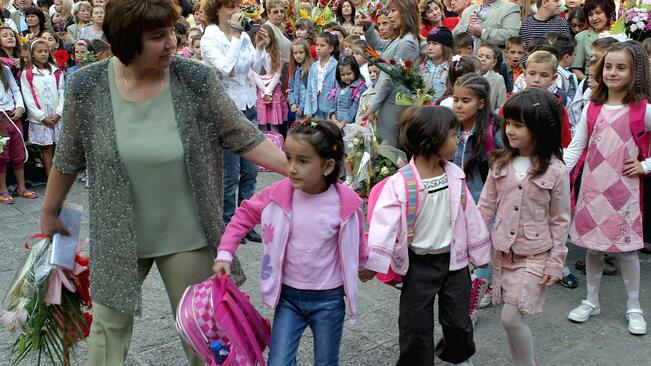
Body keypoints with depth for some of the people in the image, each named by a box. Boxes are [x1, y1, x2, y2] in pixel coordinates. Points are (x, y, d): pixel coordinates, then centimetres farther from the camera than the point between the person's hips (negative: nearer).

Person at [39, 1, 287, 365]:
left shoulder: (197, 79, -12)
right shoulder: (87, 87, -9)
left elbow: (244, 137, -8)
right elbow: (69, 158, 4)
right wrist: (50, 213, 14)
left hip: (187, 235, -1)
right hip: (119, 236, 1)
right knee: (110, 323, 15)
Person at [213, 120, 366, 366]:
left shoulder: (346, 203, -15)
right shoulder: (279, 194, -13)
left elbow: (356, 238, 4)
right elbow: (245, 214, 1)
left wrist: (363, 264, 22)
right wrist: (225, 253, -6)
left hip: (329, 299, -1)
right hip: (288, 296, 1)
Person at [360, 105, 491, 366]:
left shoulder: (455, 175, -3)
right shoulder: (400, 183, -20)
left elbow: (469, 215, 6)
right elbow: (385, 221, -24)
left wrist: (479, 251, 13)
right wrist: (373, 262, -30)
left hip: (454, 259, 5)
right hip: (419, 264, -4)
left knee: (458, 320, 19)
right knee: (416, 325, 6)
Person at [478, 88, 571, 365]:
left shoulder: (555, 171, -12)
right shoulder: (501, 163, -1)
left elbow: (560, 220, -6)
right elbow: (486, 206, 6)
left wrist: (555, 263, -5)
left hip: (535, 256, -4)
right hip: (504, 251, 4)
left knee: (511, 318, -8)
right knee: (513, 319, 12)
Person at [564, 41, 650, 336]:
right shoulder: (592, 108, 3)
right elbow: (575, 148, 3)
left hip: (624, 189, -3)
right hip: (592, 187, 3)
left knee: (627, 248, 5)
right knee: (591, 245, 12)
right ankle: (591, 301, 29)